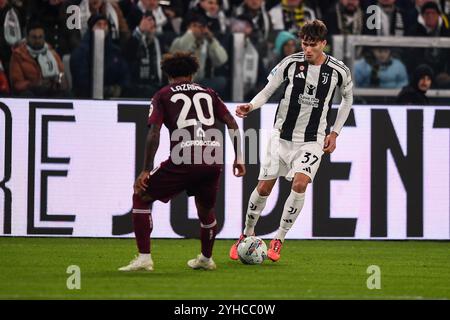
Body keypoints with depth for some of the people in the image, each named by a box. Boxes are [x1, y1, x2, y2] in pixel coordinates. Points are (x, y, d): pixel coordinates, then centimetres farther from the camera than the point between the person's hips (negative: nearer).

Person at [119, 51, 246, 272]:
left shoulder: (163, 95, 12)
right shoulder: (208, 93, 23)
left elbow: (154, 133, -1)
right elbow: (231, 124, 16)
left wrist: (146, 170, -1)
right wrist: (238, 158, 21)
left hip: (183, 159, -4)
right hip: (213, 159, 4)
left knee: (141, 197, 12)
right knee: (206, 208, 30)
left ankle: (144, 257, 2)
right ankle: (206, 259, 45)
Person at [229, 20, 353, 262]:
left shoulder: (339, 71, -6)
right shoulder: (290, 63, -8)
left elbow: (347, 98, 13)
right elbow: (267, 91, -2)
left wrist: (335, 133, 9)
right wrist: (250, 106, -23)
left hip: (312, 140, -1)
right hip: (282, 135, 1)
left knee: (300, 183, -21)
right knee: (264, 187, 2)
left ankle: (279, 239, -8)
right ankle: (247, 235, 25)